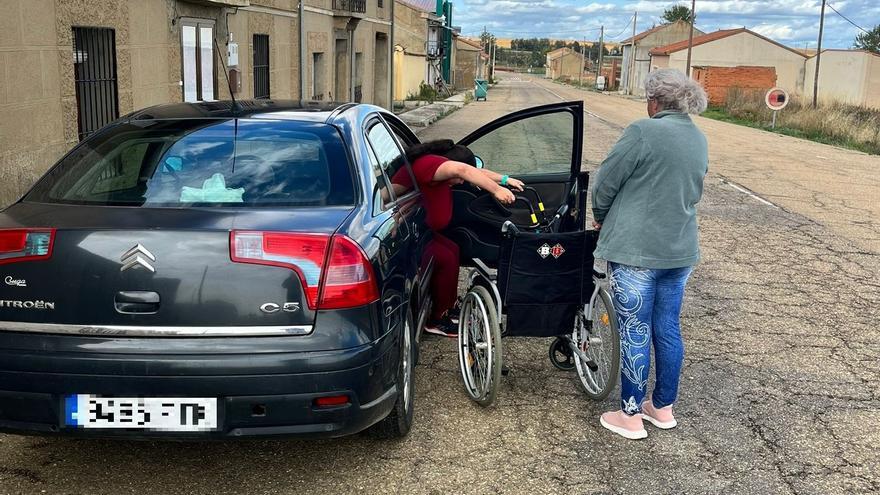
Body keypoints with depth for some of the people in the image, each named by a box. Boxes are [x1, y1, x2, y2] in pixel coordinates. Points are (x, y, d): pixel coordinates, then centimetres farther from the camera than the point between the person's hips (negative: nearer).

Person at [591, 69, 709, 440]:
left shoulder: (644, 132, -15)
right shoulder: (699, 140, 9)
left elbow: (606, 181, -9)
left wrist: (601, 216, 9)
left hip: (637, 250, -7)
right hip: (680, 250, 7)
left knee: (635, 334, 2)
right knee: (668, 329, 16)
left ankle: (631, 416, 12)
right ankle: (663, 407, 28)